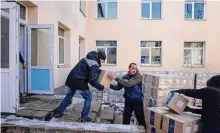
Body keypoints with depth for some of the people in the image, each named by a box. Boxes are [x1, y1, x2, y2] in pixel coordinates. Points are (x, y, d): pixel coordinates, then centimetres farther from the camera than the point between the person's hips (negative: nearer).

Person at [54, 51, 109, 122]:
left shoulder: (88, 58, 11)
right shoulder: (94, 65, -16)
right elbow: (92, 81, -22)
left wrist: (99, 71, 22)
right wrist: (102, 87, -12)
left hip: (71, 78, 9)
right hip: (79, 81, -9)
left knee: (68, 96, 24)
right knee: (88, 98, 8)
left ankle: (58, 112, 33)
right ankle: (84, 117, 12)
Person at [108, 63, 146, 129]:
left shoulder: (138, 76, -15)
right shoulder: (125, 77, 2)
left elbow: (128, 83, -29)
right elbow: (118, 87, 5)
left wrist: (116, 78, -32)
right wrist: (110, 85, -12)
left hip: (137, 101, -4)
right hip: (128, 101, 4)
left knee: (140, 118, 8)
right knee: (125, 118, 11)